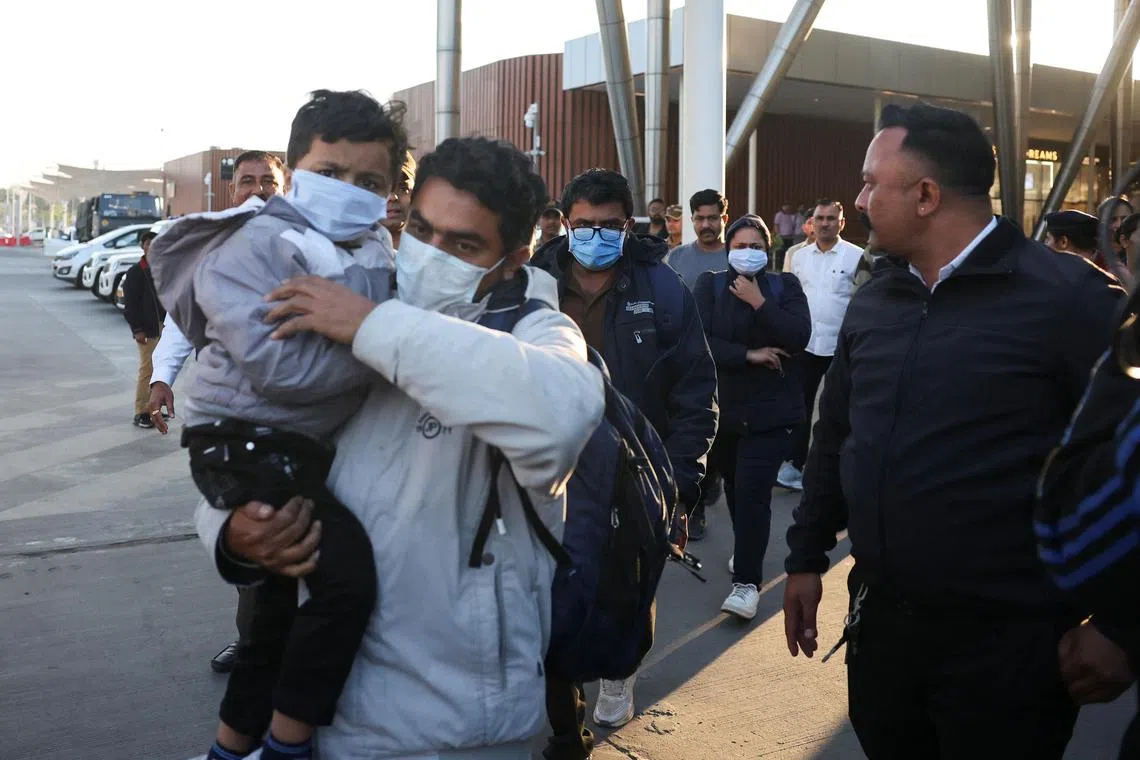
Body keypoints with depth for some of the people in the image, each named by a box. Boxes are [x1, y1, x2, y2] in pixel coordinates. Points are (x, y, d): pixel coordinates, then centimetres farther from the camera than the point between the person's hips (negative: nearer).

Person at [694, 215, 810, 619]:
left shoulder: (784, 286, 3)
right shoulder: (709, 286, 3)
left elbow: (799, 336, -13)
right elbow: (700, 340, -11)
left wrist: (758, 302, -16)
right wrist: (748, 355, -18)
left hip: (769, 408, -2)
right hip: (722, 406, 2)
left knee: (753, 490, -11)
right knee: (734, 485, 16)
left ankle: (747, 581, -5)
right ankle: (747, 552, 39)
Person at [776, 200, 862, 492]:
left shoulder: (856, 256, -7)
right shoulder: (800, 256, 7)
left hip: (841, 345, -4)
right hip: (805, 343, 4)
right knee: (800, 405, 9)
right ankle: (795, 463, 19)